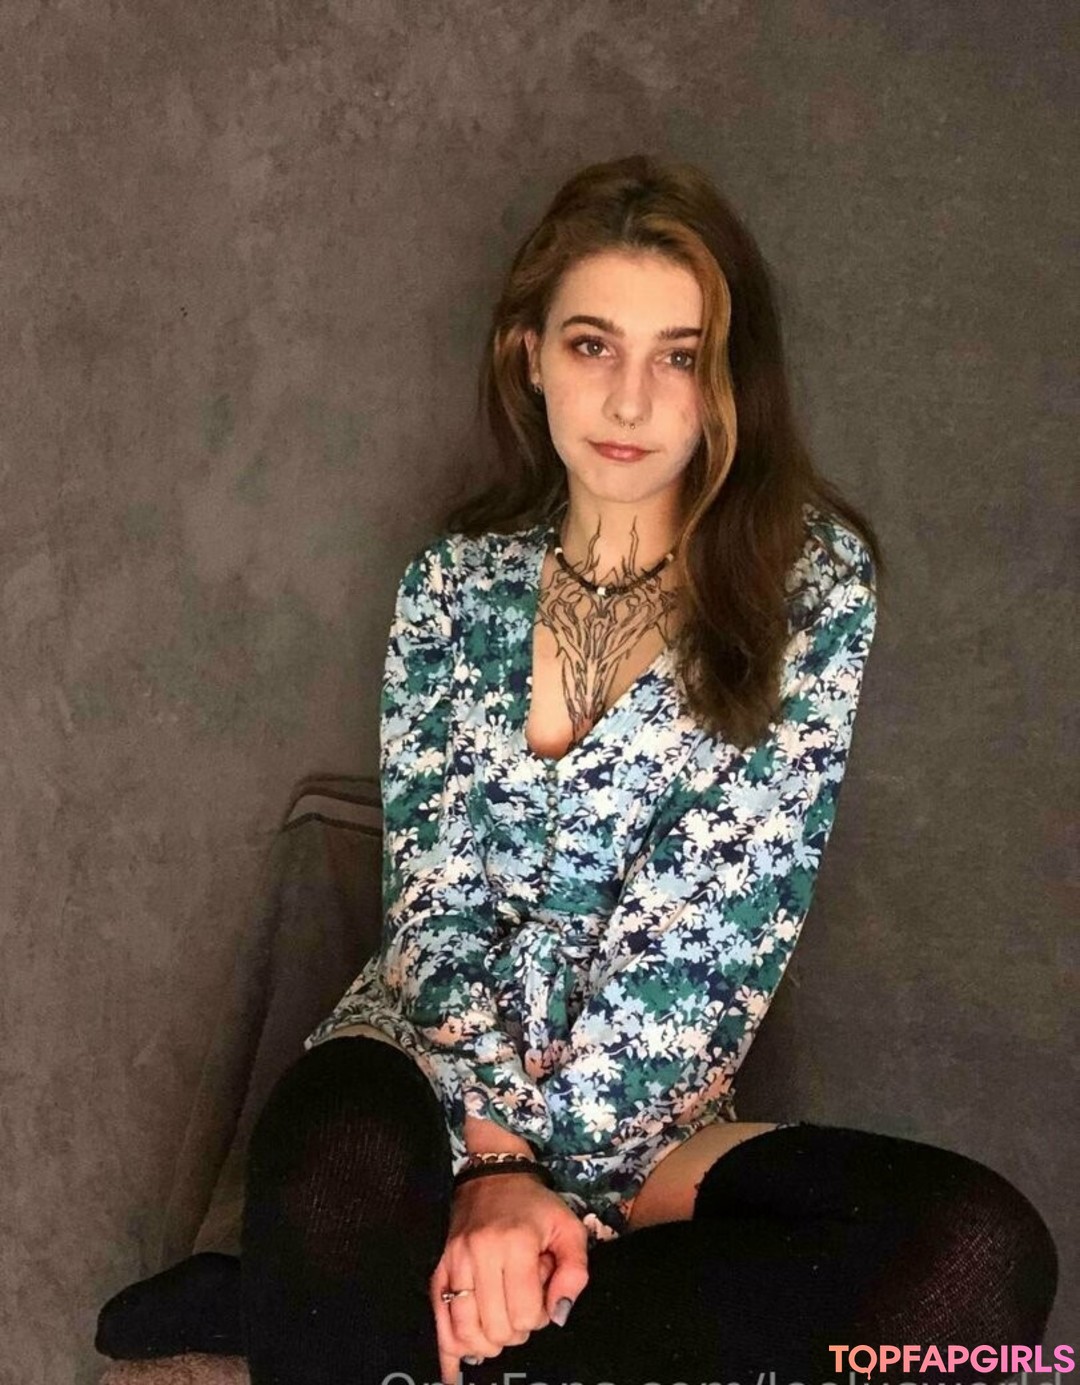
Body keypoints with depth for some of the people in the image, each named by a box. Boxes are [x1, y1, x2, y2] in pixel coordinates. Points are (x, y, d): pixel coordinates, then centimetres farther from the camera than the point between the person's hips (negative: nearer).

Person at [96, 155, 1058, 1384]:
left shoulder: (812, 583, -1)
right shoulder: (457, 580, 5)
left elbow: (713, 918, -9)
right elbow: (433, 897, -3)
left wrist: (527, 1157, -16)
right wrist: (492, 1163, -19)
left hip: (646, 1110, 3)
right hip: (432, 1057, -2)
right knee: (340, 1174, -40)